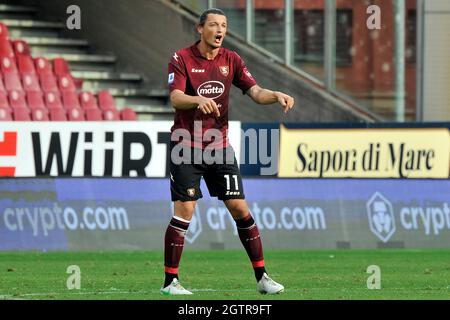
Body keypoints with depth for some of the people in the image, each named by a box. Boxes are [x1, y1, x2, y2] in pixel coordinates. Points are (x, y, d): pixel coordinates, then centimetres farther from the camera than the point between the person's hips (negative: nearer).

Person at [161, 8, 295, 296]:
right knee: (185, 210, -10)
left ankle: (262, 277, 7)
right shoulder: (182, 59, -7)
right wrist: (199, 100, -41)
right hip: (186, 147, -4)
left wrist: (276, 95, -21)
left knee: (239, 208, 1)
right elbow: (176, 98, -20)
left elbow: (255, 92, 0)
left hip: (219, 147, 4)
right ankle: (170, 281, -2)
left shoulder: (231, 60, 6)